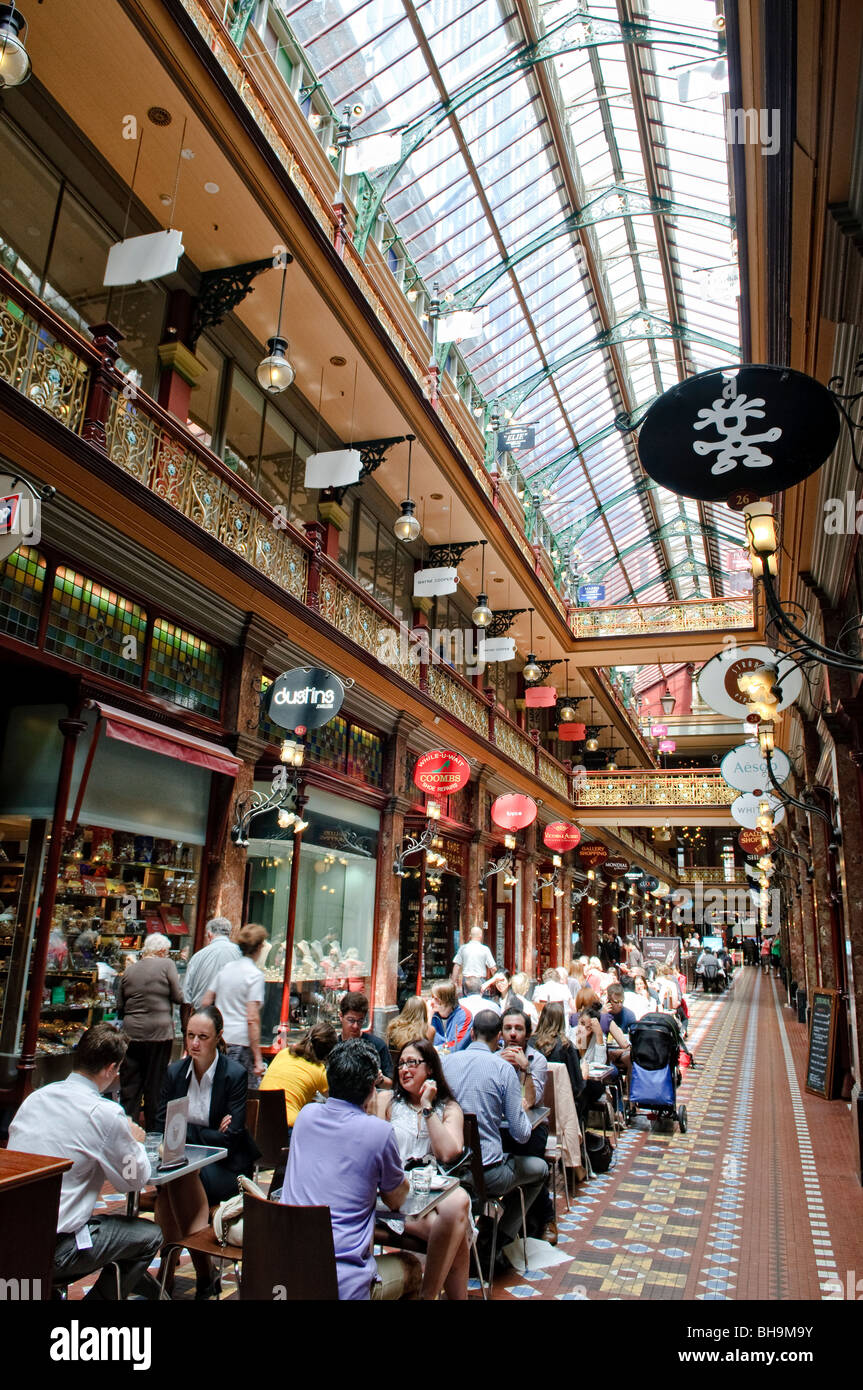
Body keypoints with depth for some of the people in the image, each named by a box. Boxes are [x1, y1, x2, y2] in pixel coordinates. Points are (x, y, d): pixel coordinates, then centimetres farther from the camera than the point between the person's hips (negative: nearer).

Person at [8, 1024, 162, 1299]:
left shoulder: (35, 1097, 3)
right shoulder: (105, 1114, -16)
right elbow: (135, 1180, -4)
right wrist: (135, 1141, 15)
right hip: (52, 1251, -7)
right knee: (150, 1235, 8)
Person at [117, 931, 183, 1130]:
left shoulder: (129, 970, 7)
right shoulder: (166, 965, -6)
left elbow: (119, 1006, 11)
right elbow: (178, 997, -5)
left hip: (132, 1032, 3)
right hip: (159, 1032, -3)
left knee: (130, 1084, 11)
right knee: (155, 1084, 8)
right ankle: (152, 1128, 15)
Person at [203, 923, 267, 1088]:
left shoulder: (226, 968, 9)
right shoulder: (255, 975, -10)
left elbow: (206, 1002, 15)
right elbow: (252, 1018, -15)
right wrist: (258, 1058, -13)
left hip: (219, 1039, 7)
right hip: (241, 1043, -7)